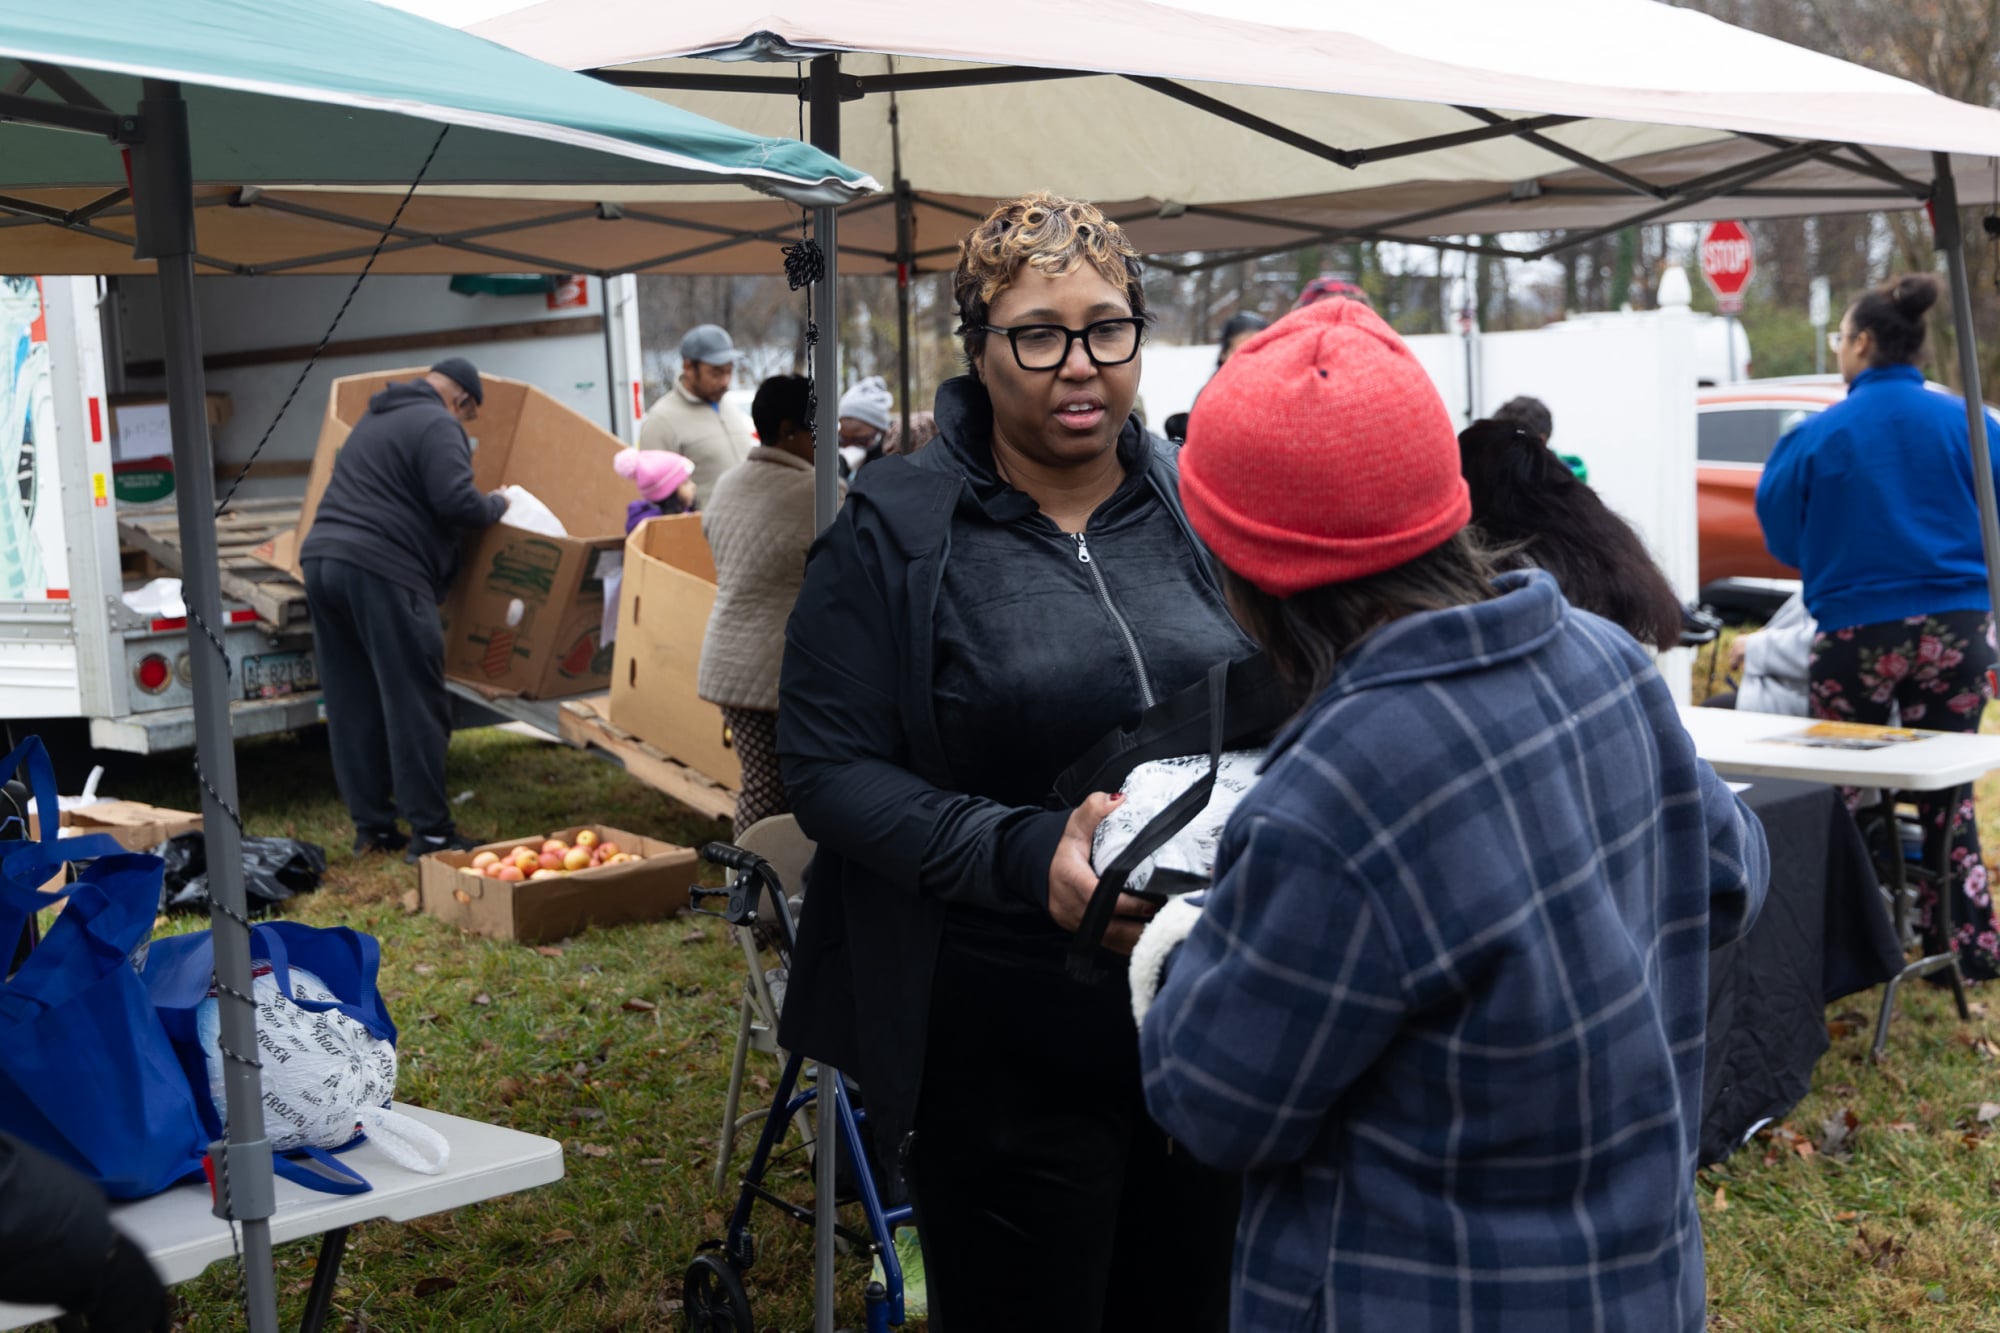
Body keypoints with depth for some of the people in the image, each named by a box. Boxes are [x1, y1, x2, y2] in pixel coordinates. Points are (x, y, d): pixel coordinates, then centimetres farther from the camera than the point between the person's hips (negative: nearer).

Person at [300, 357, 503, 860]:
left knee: (352, 705, 10)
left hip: (322, 557, 9)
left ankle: (371, 826, 15)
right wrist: (497, 504, 5)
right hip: (381, 572, -9)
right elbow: (457, 503, -15)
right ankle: (430, 832, -3)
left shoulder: (376, 419, 26)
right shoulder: (438, 426, -3)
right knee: (415, 705, -5)